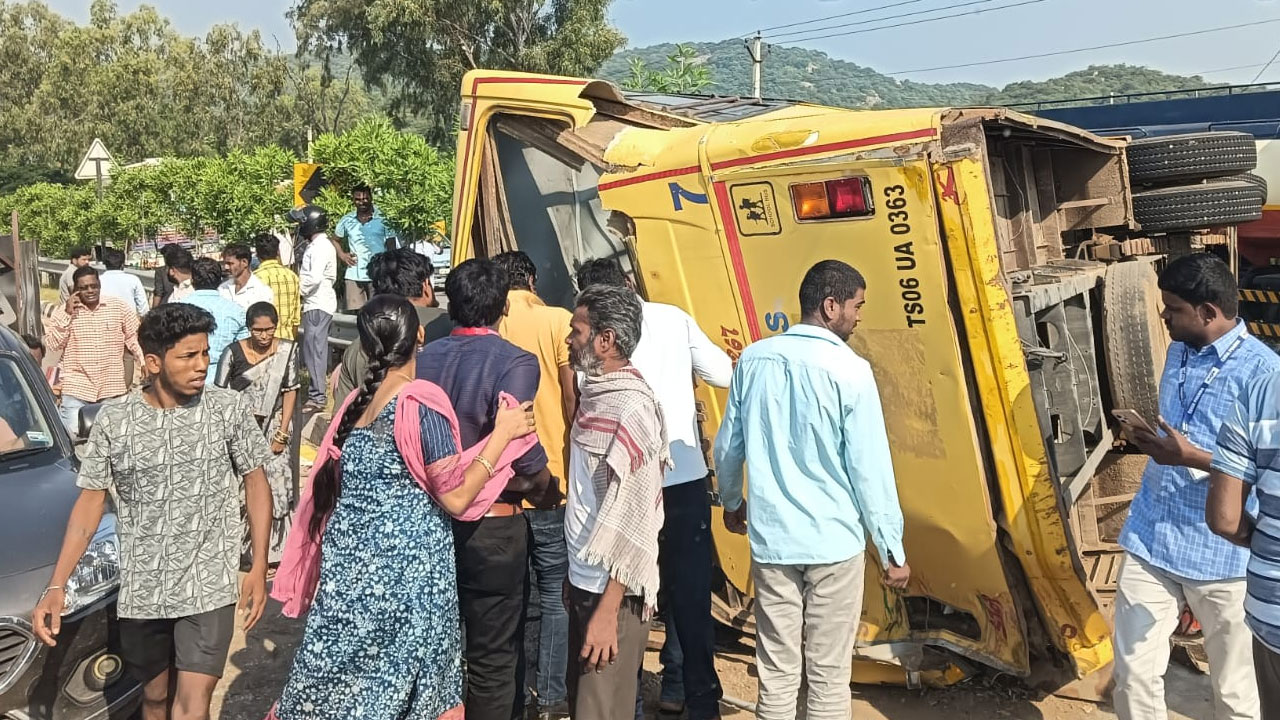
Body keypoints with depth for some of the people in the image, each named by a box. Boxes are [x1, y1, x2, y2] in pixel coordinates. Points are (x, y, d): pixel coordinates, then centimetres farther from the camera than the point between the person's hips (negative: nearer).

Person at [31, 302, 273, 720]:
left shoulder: (229, 409, -7)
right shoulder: (114, 420, -4)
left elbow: (255, 484, 0)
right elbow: (91, 501, 2)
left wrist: (259, 567, -4)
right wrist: (56, 586, -6)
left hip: (209, 587, -2)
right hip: (142, 590, 2)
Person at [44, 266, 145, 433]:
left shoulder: (119, 307, 1)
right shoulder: (63, 311, 1)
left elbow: (134, 339, 7)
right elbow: (52, 344, -5)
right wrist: (66, 315, -13)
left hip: (112, 388, 2)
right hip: (76, 387, -1)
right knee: (72, 431, -4)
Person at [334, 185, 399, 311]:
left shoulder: (382, 219, 0)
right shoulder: (347, 220, 9)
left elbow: (392, 246, 1)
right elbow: (334, 239, 24)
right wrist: (342, 255, 6)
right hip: (354, 276, 3)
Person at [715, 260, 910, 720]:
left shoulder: (753, 359, 1)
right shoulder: (848, 369, -13)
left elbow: (728, 446, 9)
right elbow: (870, 467, -12)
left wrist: (731, 502, 27)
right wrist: (892, 550, -3)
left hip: (771, 539, 4)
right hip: (834, 541, -4)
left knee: (777, 673, 12)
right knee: (829, 674, 9)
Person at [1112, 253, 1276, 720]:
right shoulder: (1178, 352, 9)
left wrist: (1192, 457, -24)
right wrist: (1146, 434, 6)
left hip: (1219, 553, -5)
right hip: (1150, 539, 6)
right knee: (1133, 671, 8)